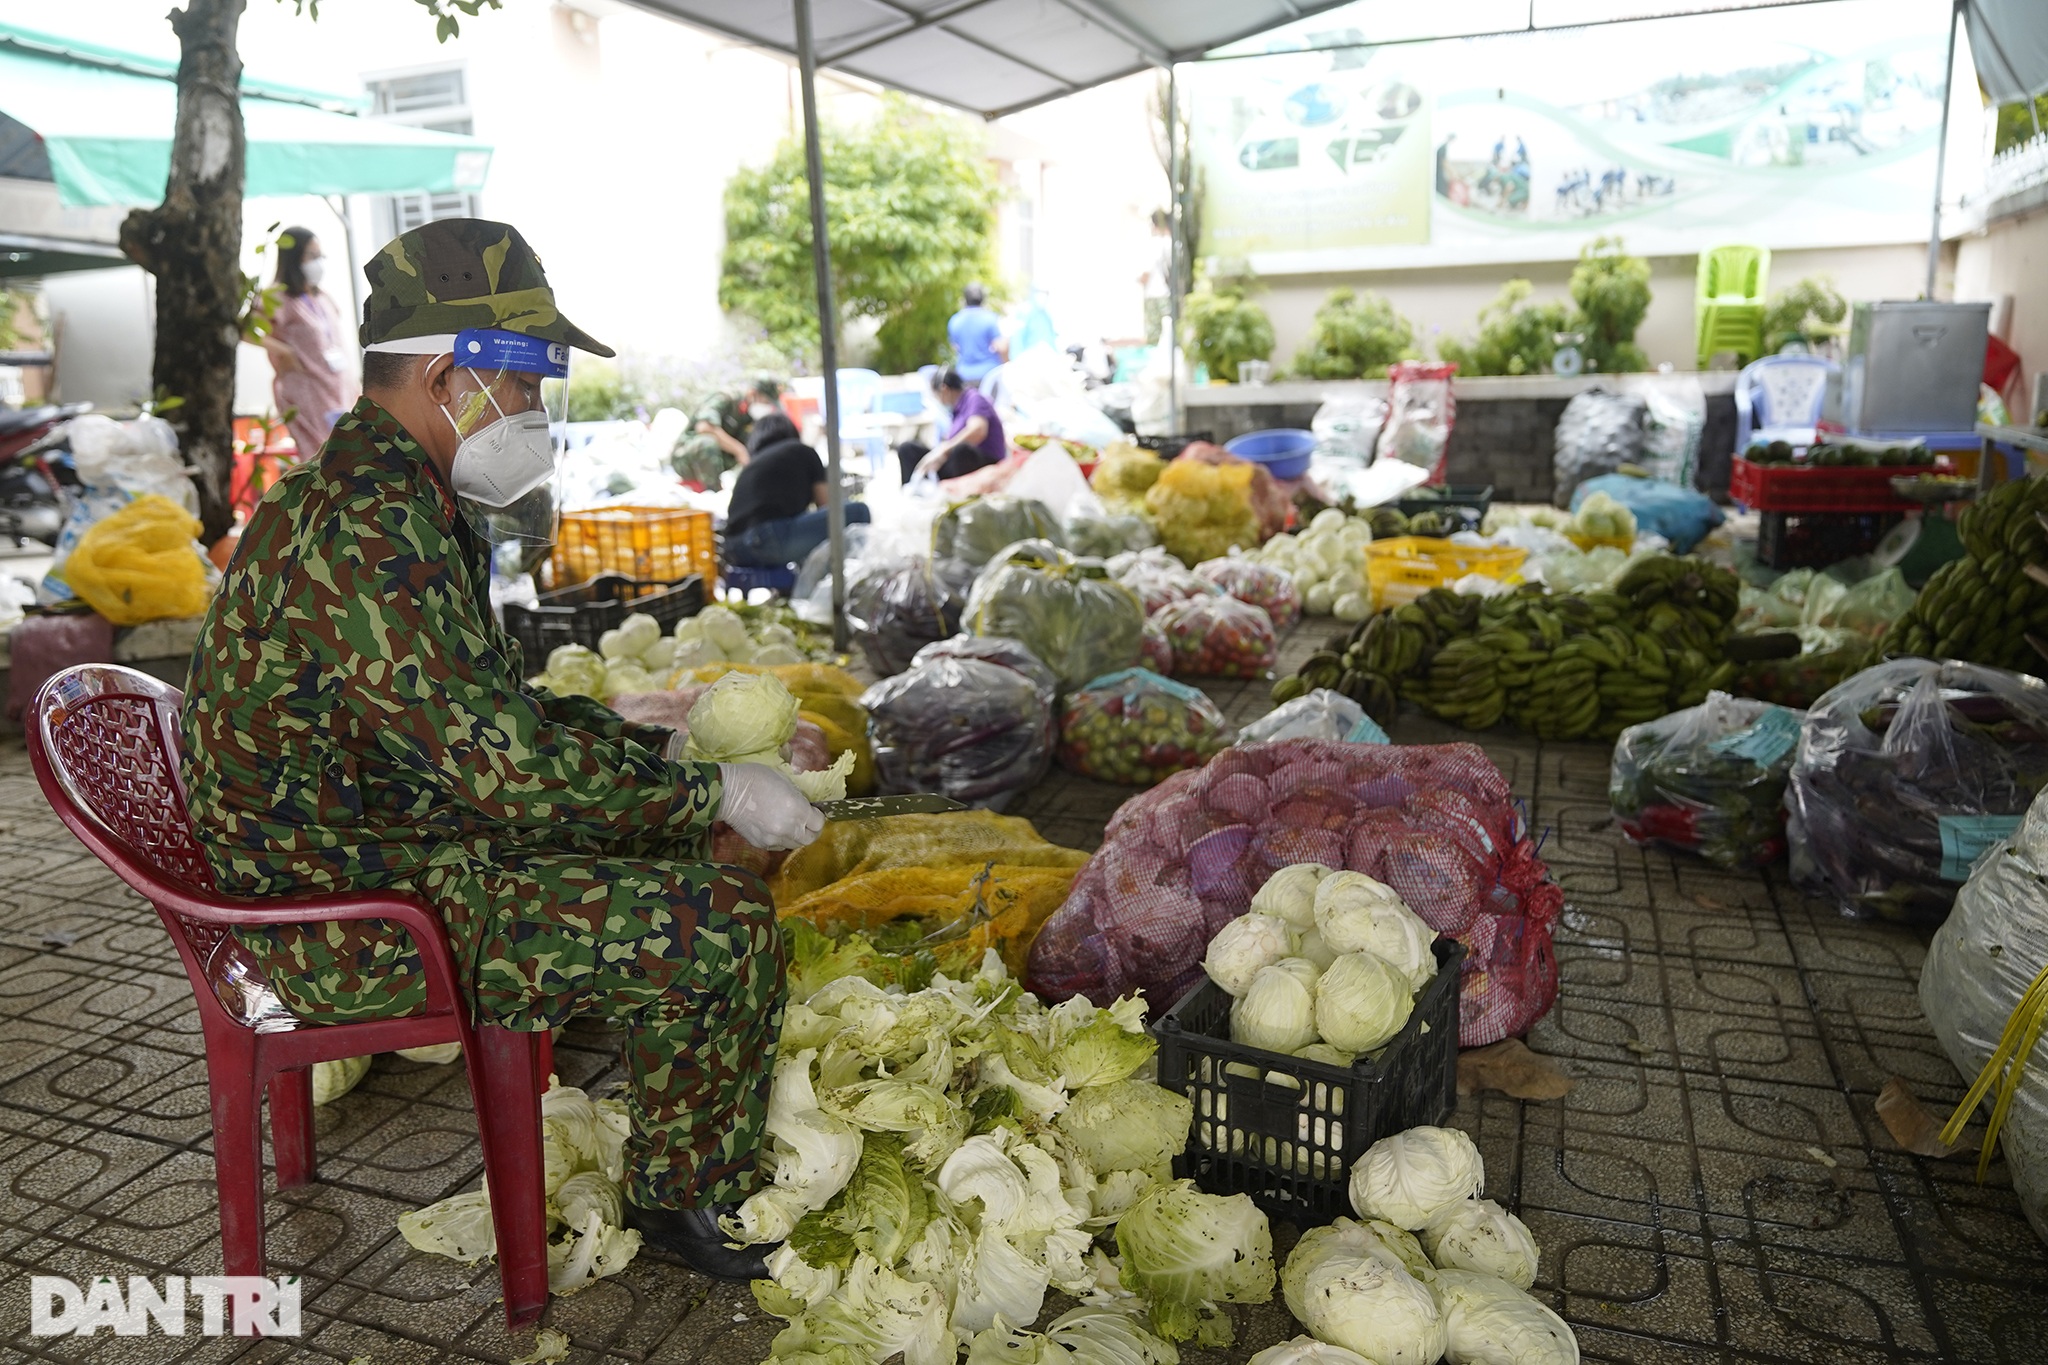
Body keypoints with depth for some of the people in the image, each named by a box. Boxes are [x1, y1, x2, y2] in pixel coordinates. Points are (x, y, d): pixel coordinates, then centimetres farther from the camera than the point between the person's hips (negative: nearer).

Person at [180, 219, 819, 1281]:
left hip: (381, 839, 11)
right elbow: (505, 762, -29)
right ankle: (682, 1196, 7)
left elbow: (498, 702, 15)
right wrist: (715, 793, -18)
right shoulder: (361, 532, -25)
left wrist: (667, 750, 6)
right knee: (723, 926, -17)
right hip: (352, 916, -10)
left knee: (670, 825, 17)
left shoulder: (405, 497, 9)